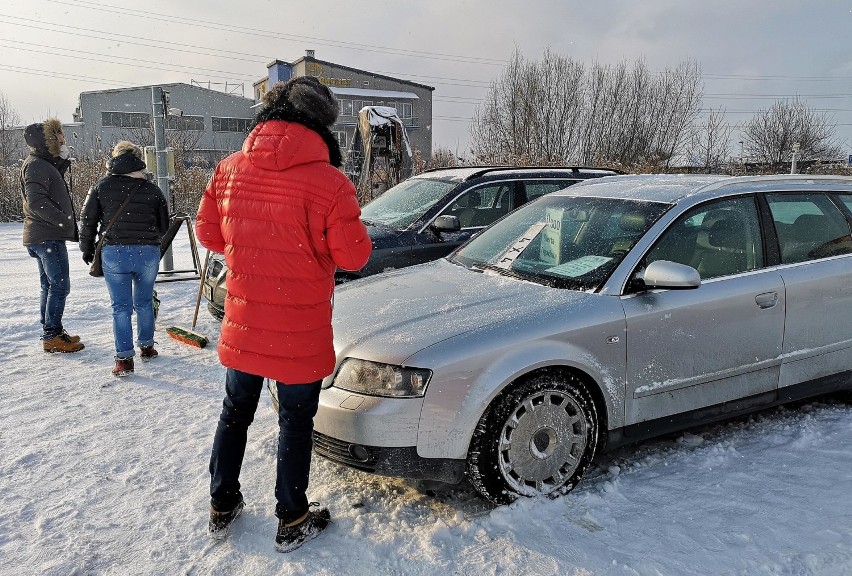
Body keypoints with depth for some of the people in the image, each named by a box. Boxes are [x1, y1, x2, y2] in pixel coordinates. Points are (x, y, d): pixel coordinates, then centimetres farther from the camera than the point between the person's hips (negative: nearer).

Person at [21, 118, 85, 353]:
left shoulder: (47, 164, 18)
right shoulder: (35, 165, -13)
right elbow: (36, 202, -22)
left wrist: (63, 160, 10)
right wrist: (64, 220, -22)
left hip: (46, 236, 10)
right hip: (48, 236, -10)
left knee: (50, 285, 15)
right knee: (59, 285, -8)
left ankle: (51, 332, 23)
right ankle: (52, 336, -3)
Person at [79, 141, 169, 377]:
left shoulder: (102, 187, 1)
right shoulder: (152, 189, 1)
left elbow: (87, 221, 4)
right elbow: (163, 226, 8)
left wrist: (87, 250, 17)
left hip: (114, 254, -1)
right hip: (148, 253, 1)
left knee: (121, 307, 5)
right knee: (144, 303, 17)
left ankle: (124, 358, 3)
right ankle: (146, 347, 28)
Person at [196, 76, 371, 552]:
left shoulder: (228, 170, -4)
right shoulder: (329, 183, -20)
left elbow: (209, 233, 7)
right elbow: (353, 256, -13)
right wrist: (353, 226, 7)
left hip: (242, 326, 4)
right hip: (300, 334, -4)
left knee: (236, 412, 23)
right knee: (296, 423, 13)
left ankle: (222, 506, 37)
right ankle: (292, 522, 28)